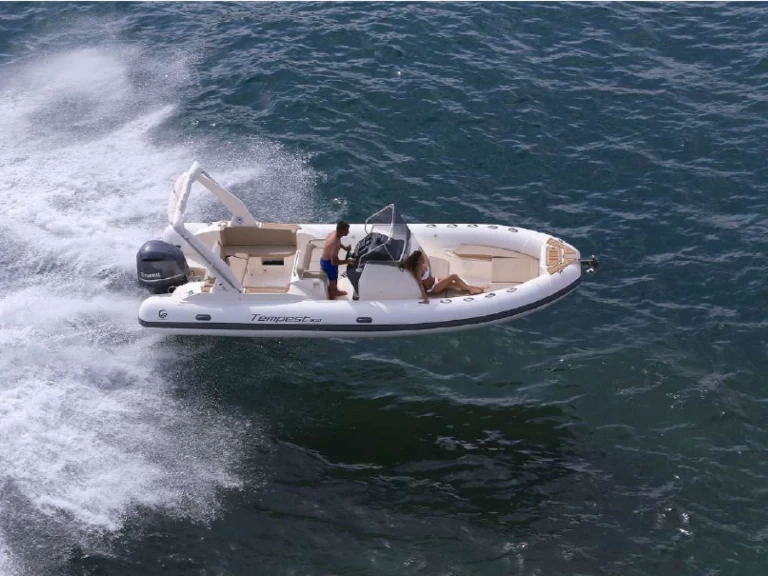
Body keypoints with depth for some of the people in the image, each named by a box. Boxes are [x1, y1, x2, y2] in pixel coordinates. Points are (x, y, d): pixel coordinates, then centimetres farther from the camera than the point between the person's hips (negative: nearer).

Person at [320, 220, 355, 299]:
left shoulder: (334, 233, -13)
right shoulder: (335, 243, -41)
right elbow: (334, 262, -36)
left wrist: (344, 247, -1)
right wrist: (347, 261, -27)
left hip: (325, 259, 9)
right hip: (328, 263, -9)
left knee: (335, 277, 33)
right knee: (332, 281, 16)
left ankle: (335, 291, 59)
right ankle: (331, 300, 39)